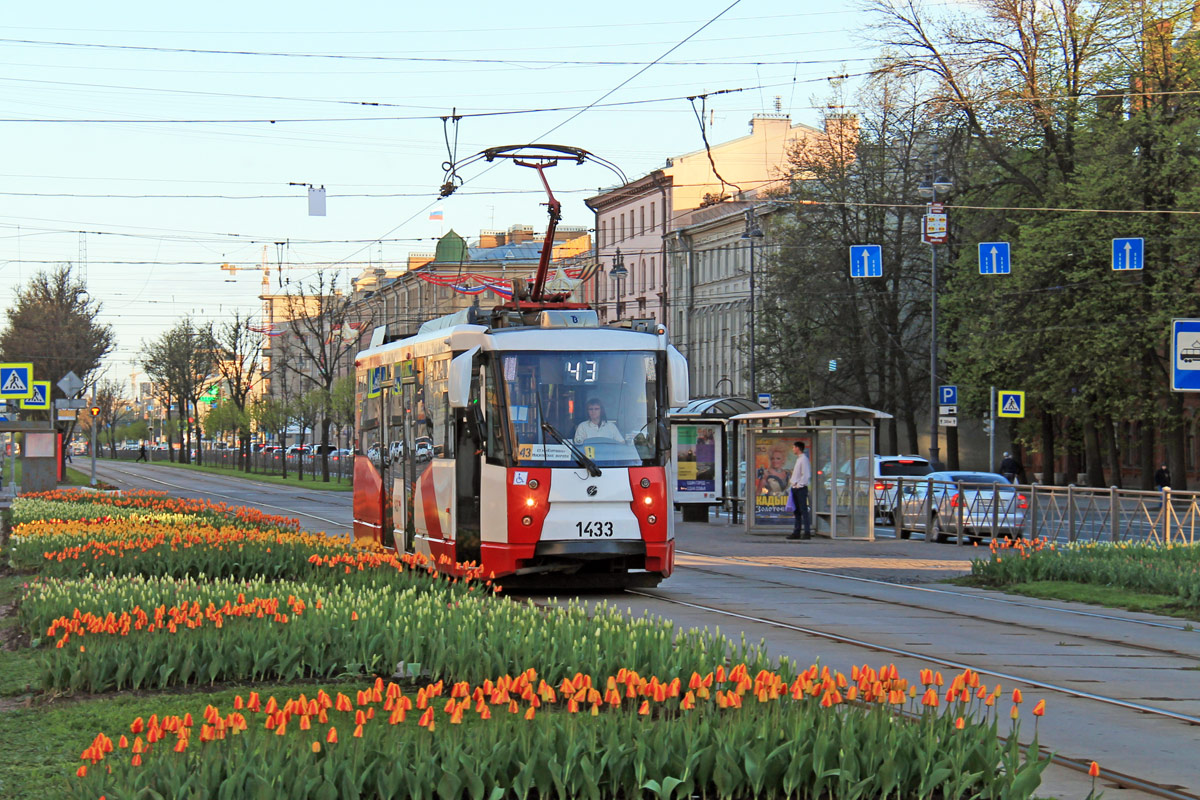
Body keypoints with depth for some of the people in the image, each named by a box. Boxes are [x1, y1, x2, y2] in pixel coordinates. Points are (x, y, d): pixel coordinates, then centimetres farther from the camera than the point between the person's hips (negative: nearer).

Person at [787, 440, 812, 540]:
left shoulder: (804, 459, -11)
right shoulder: (798, 459, 18)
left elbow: (806, 475, -18)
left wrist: (798, 484, -17)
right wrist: (792, 481, 12)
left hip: (801, 488, -10)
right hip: (795, 489, 10)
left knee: (803, 510, -9)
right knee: (797, 511, 10)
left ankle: (807, 532, -9)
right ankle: (796, 532, 12)